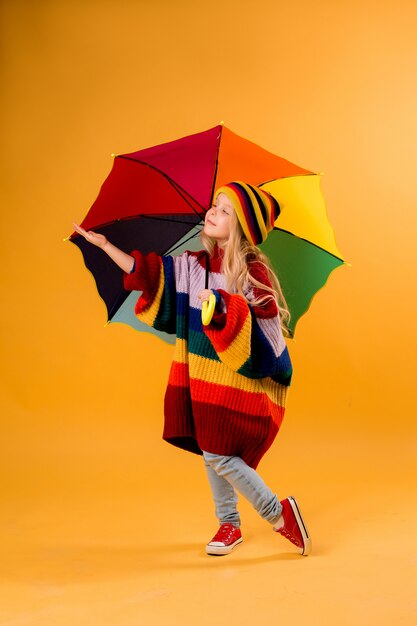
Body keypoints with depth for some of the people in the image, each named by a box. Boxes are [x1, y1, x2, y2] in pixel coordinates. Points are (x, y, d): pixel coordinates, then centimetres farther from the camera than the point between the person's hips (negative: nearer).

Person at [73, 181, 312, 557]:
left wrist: (223, 305, -33)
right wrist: (104, 244, 11)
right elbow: (148, 273, 10)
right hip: (204, 378, 7)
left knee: (219, 455, -8)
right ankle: (229, 525, 31)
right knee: (210, 452, 12)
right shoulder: (197, 264, 6)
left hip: (239, 382, -6)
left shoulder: (253, 272, -13)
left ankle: (279, 514, 9)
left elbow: (263, 327, -21)